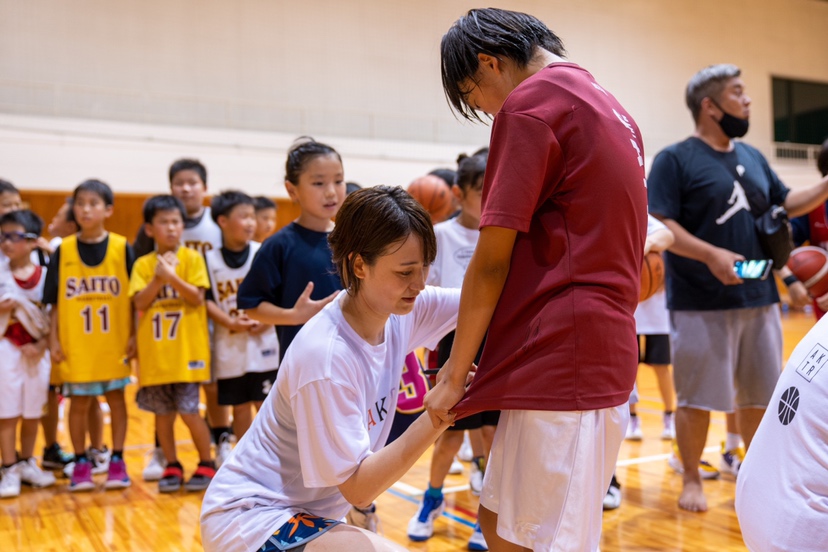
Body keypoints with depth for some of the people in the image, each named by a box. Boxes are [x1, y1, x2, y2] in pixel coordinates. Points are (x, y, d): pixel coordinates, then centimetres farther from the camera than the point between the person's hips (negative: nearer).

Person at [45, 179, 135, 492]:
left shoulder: (122, 248, -3)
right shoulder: (63, 250, -1)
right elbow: (55, 301, 2)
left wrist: (134, 335, -3)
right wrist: (53, 339, -2)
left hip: (114, 342, 0)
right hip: (75, 344, 1)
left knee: (116, 399, 8)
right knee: (79, 403, 9)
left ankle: (117, 461, 19)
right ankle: (81, 463, 23)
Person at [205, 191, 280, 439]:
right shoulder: (210, 259, -1)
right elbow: (206, 300, -2)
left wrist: (265, 321, -15)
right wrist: (230, 322, -15)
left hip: (262, 344, -1)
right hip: (229, 347, 1)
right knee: (240, 407, 12)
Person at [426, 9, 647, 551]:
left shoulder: (530, 103, -8)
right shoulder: (610, 108, 20)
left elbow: (492, 263, -11)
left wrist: (455, 373, -2)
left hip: (560, 361, -10)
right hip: (607, 351, 10)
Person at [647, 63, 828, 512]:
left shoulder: (752, 157, 15)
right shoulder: (675, 159, -7)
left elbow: (785, 204, 24)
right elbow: (659, 225, -15)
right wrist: (712, 255, -25)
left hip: (760, 298, 7)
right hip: (701, 305, -6)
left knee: (759, 394, 15)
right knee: (696, 398, 2)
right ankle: (691, 479, 21)